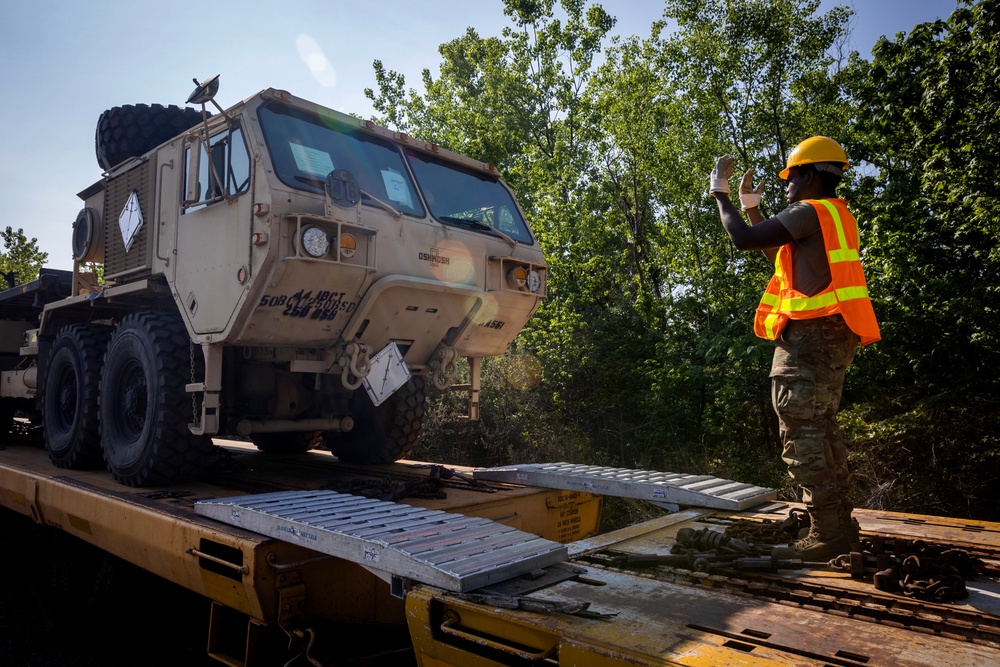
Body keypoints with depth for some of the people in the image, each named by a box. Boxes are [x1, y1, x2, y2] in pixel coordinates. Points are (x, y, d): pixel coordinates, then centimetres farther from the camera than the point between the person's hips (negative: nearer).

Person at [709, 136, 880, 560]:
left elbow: (743, 239, -15)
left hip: (810, 334, -10)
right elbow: (781, 258, 28)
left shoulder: (810, 212, -10)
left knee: (803, 434, -8)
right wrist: (753, 208, 28)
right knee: (821, 431, 15)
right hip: (834, 335, 10)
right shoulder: (836, 216, 21)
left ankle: (827, 535, -5)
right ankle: (841, 528, 21)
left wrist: (720, 194, 0)